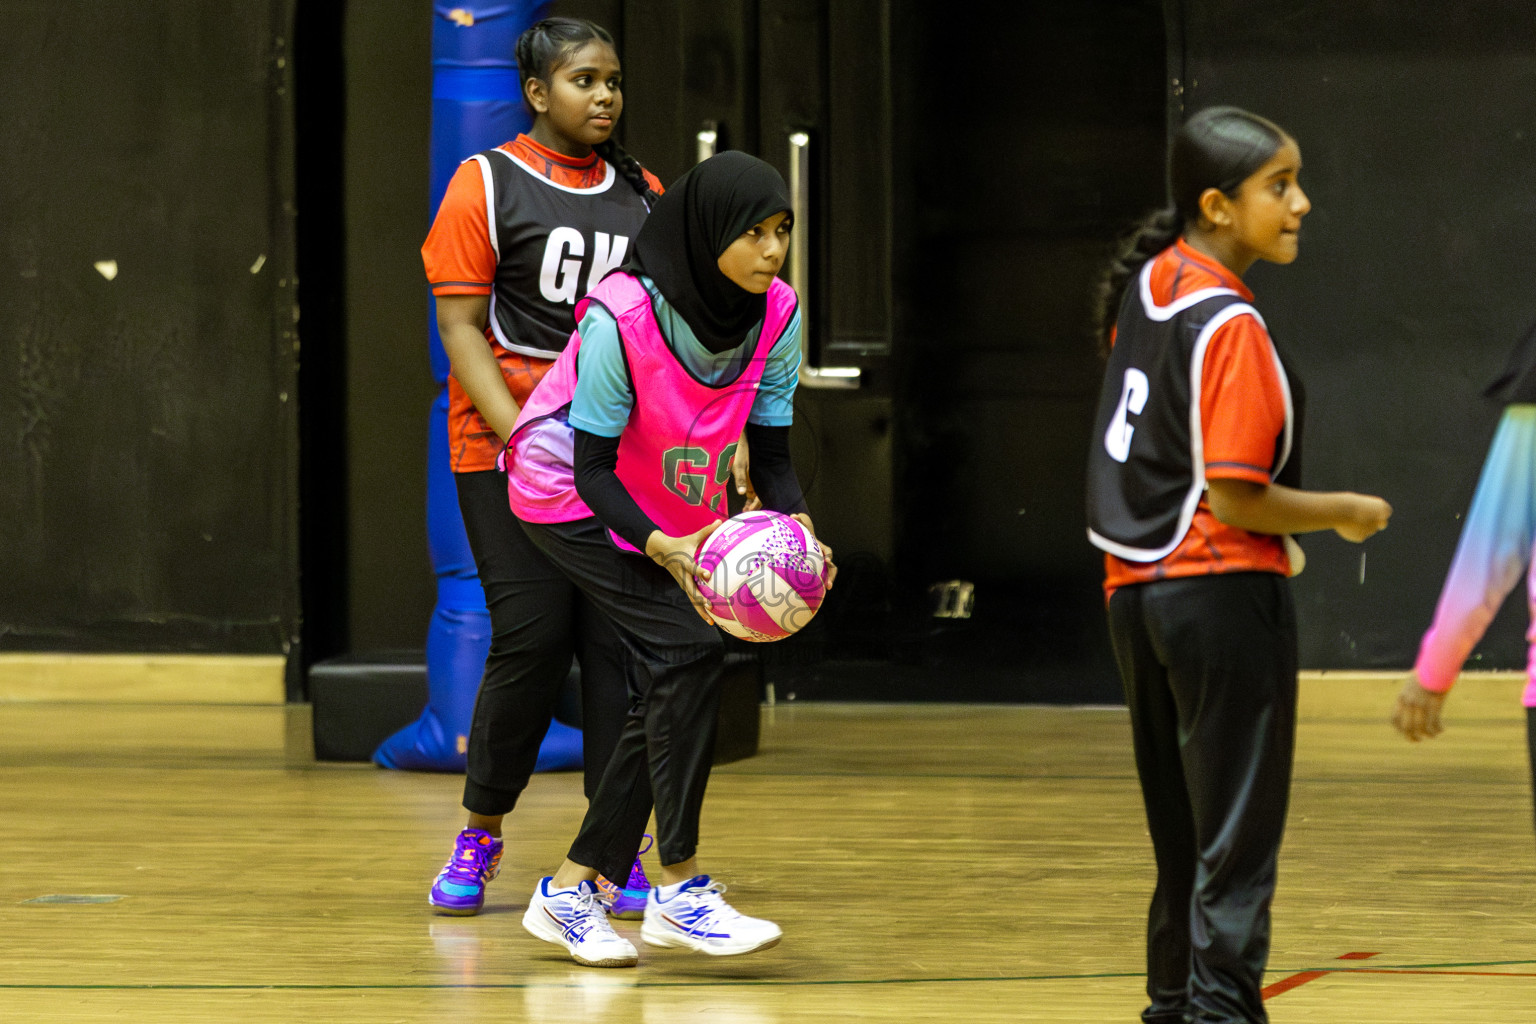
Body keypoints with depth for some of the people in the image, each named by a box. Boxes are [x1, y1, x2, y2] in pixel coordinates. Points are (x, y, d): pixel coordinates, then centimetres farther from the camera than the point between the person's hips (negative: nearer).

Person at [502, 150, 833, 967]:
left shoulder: (776, 314, -15)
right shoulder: (620, 318, -31)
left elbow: (771, 452, -7)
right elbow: (593, 467, -26)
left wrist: (795, 529, -27)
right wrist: (662, 548, -41)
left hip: (672, 505, 7)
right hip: (570, 498, -7)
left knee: (671, 686, 4)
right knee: (688, 647, -21)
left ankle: (570, 892, 16)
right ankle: (678, 891, -16)